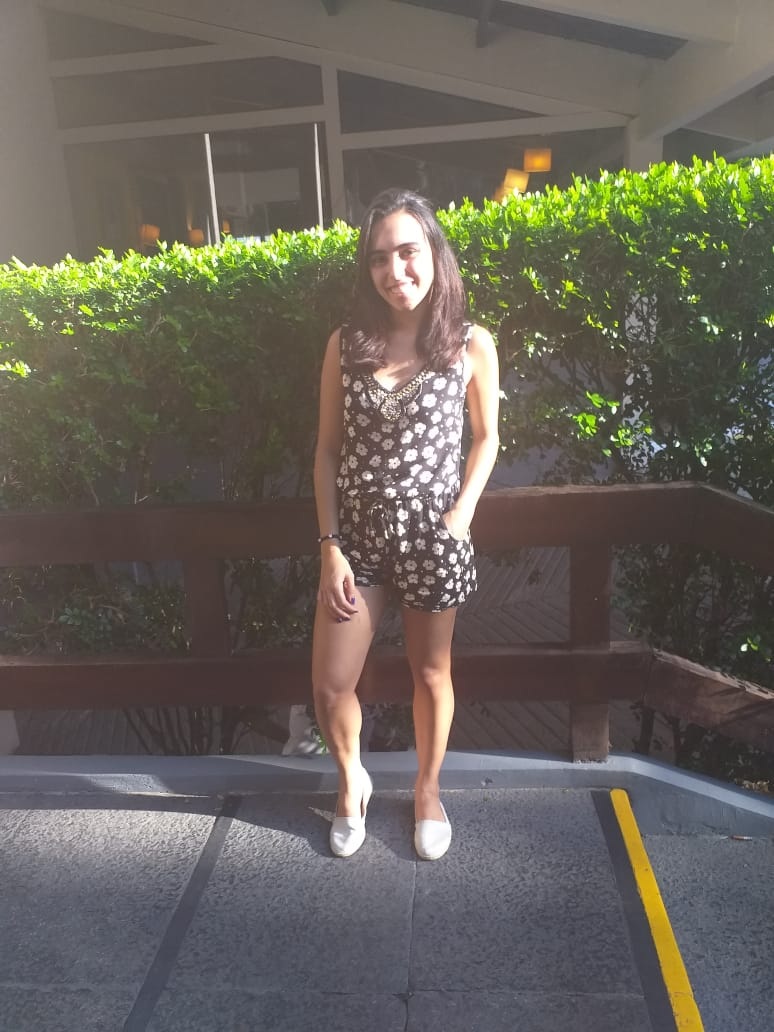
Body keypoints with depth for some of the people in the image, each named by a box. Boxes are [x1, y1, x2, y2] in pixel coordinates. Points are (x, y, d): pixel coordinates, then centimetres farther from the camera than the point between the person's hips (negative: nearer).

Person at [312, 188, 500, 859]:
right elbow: (328, 449, 1)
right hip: (357, 534, 2)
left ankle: (428, 790, 42)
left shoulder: (472, 345, -6)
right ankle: (352, 781, 37)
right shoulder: (346, 344, -2)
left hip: (433, 535, -1)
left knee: (431, 673, 15)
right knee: (329, 687, 4)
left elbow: (486, 438, 5)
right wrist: (331, 546, -5)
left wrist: (461, 515, -8)